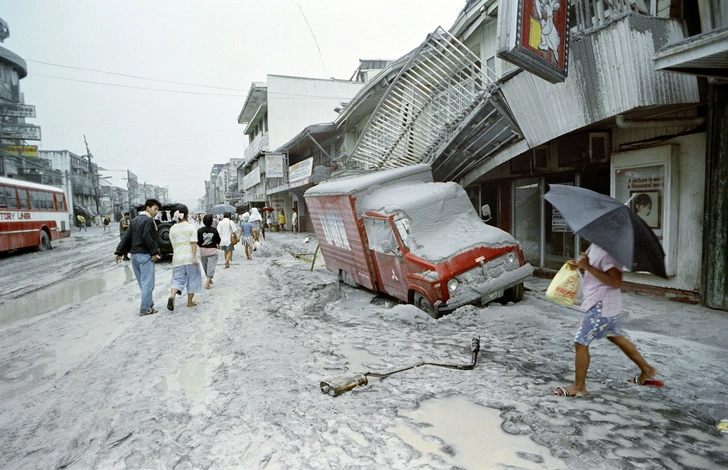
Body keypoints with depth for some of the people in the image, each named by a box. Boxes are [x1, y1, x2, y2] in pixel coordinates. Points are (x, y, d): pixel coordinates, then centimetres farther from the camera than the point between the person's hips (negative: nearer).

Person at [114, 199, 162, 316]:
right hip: (145, 255, -9)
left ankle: (149, 304, 26)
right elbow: (147, 237, -21)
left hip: (134, 255, 9)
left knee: (142, 283, 16)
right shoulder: (149, 220, -11)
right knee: (147, 283, -4)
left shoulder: (135, 220, 16)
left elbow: (126, 237, 14)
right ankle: (145, 309, -3)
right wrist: (154, 252, -18)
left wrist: (119, 252, 13)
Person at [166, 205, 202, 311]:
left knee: (178, 279, 7)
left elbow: (173, 244, 14)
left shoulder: (172, 229, 7)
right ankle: (190, 301, 16)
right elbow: (193, 243, -13)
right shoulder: (191, 227, -4)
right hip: (189, 257, -3)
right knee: (192, 279, 10)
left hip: (177, 258, 3)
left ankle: (172, 295, -19)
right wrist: (194, 257, -14)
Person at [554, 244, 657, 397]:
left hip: (601, 305, -10)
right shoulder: (595, 246, 4)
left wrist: (588, 266, -31)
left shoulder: (608, 250, -24)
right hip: (602, 304, 10)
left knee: (581, 342, -3)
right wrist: (580, 264, 2)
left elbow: (616, 282, -29)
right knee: (616, 337, 27)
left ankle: (579, 387, 10)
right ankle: (646, 369, 44)